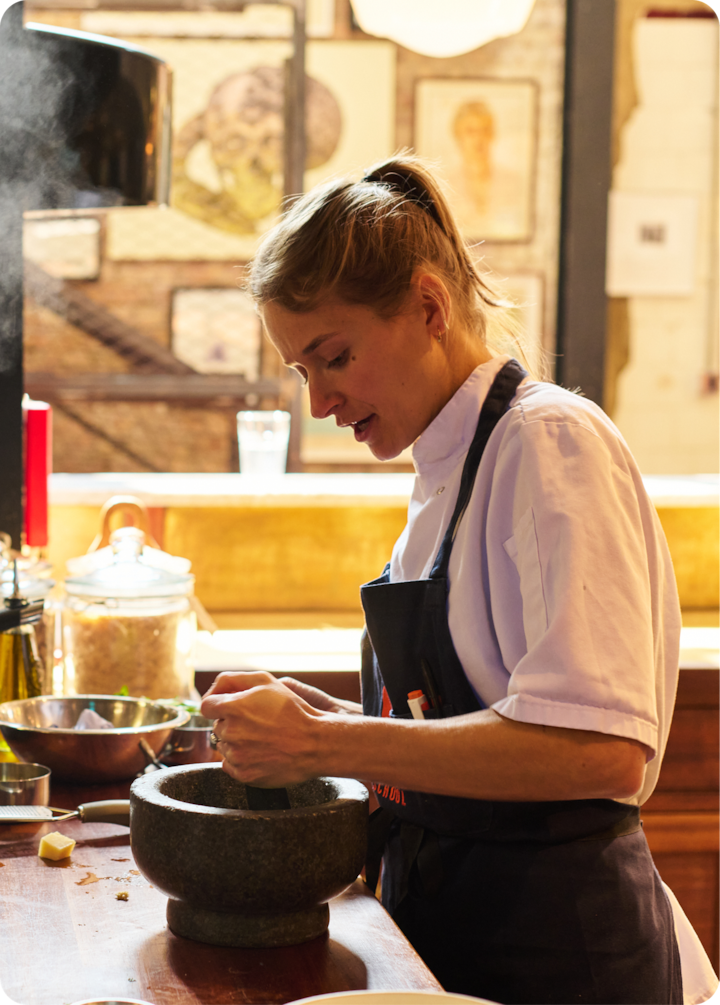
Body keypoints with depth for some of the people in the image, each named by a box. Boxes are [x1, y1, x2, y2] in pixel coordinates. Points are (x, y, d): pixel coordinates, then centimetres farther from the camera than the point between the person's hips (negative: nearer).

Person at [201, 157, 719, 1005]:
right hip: (446, 932, 8)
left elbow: (600, 748, -27)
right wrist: (313, 716, 1)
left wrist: (323, 744, -24)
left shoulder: (551, 443, -15)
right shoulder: (449, 466, 11)